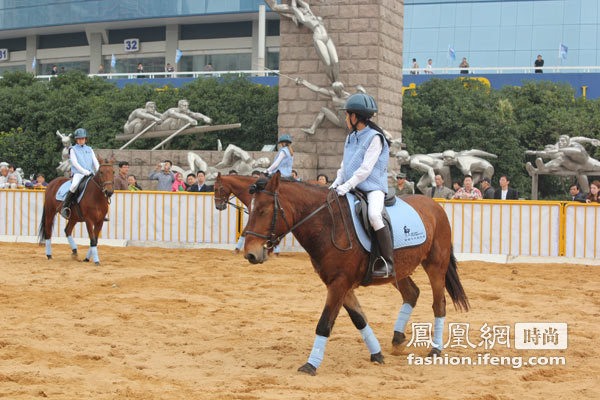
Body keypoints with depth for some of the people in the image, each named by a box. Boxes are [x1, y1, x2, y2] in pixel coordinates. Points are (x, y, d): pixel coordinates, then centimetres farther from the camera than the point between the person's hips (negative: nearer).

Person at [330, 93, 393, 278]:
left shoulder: (374, 137, -8)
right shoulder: (350, 138, 17)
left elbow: (366, 168, -16)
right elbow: (345, 165, 21)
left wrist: (347, 185, -22)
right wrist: (336, 183, 5)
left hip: (373, 188, -9)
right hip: (353, 189, 9)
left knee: (374, 214, -34)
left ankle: (388, 261, -31)